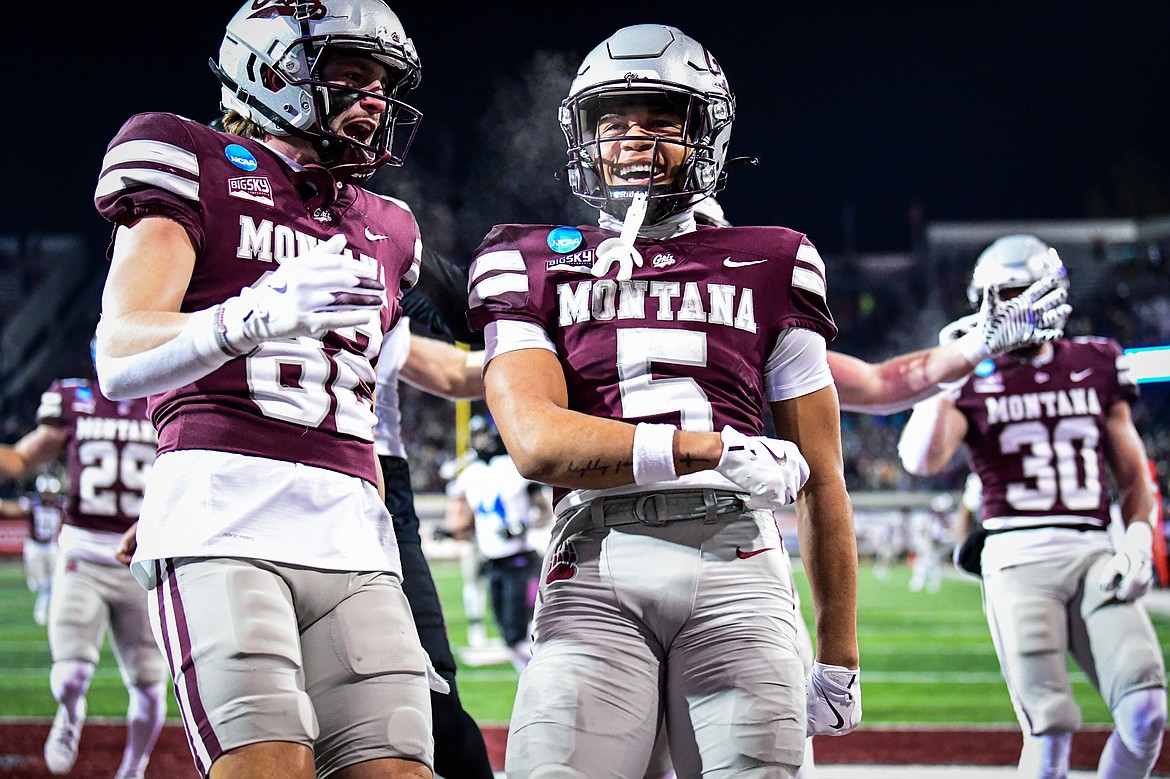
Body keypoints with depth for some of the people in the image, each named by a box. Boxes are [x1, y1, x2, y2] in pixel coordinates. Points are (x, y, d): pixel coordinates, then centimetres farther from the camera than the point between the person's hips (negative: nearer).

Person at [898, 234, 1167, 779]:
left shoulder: (1095, 367, 15)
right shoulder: (974, 381, 6)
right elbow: (922, 460, -12)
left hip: (1093, 554, 3)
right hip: (1018, 556, -2)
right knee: (1051, 727, -12)